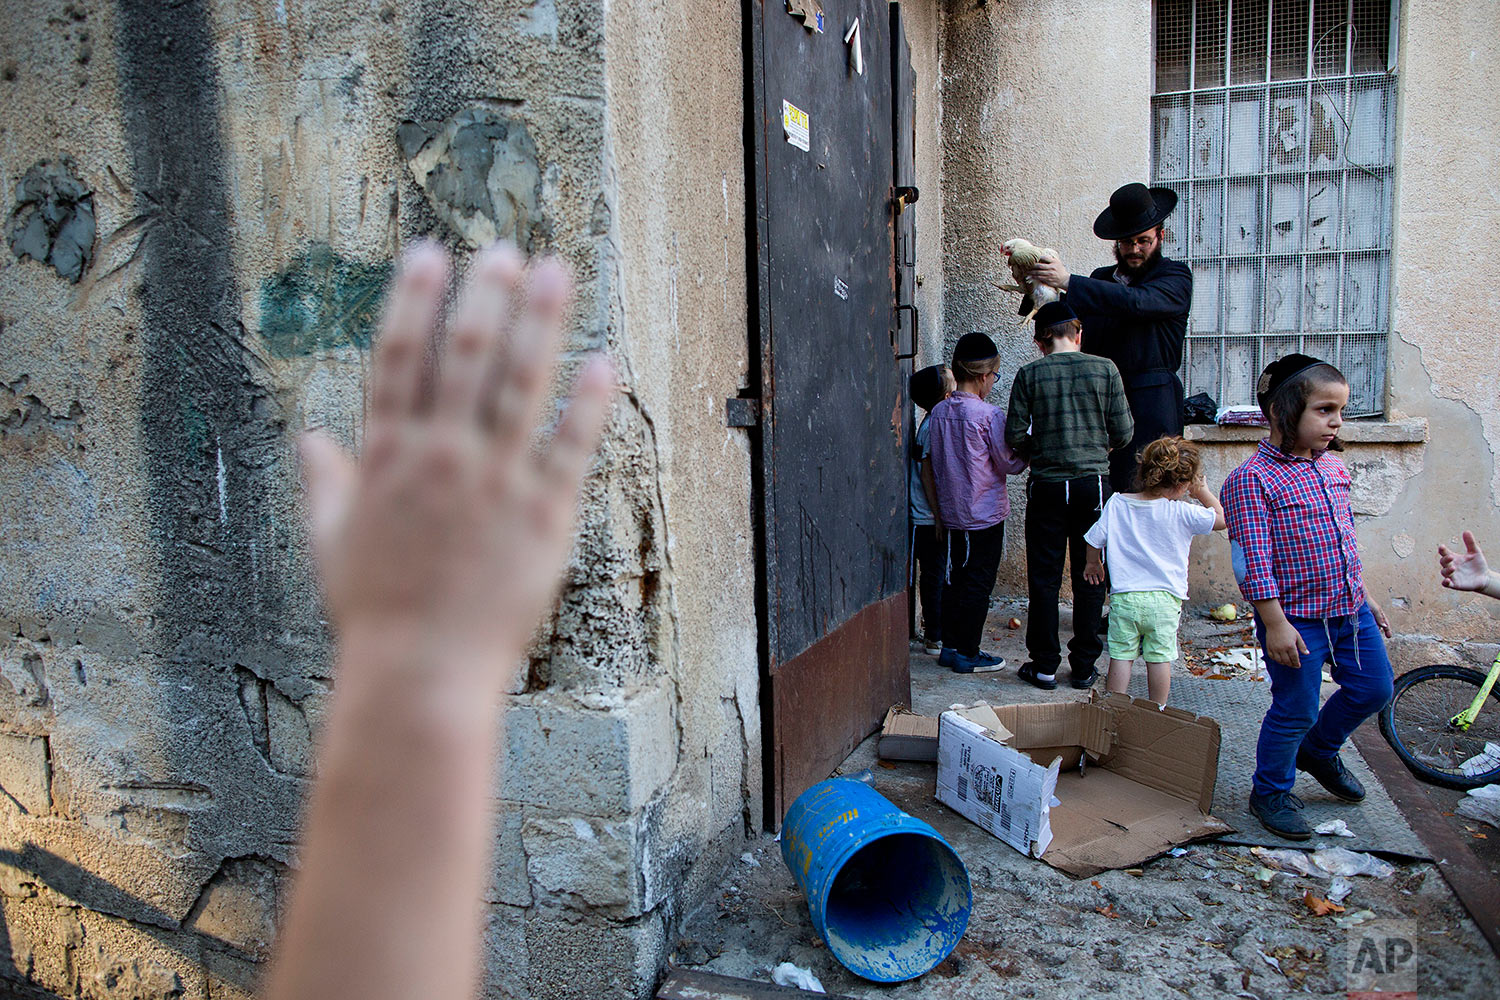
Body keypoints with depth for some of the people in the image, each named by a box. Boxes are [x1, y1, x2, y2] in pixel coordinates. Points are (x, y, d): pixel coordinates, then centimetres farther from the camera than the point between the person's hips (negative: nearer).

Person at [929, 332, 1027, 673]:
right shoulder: (989, 415, -17)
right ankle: (968, 654, 10)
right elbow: (1010, 464, -10)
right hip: (985, 514, -6)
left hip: (950, 513, 6)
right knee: (978, 584, 3)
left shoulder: (938, 412, 2)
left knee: (954, 578, 14)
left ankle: (950, 646, 22)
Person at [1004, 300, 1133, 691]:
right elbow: (1123, 433, -1)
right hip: (1093, 483, 1)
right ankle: (1084, 666, 16)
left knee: (1044, 578, 7)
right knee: (1090, 578, 9)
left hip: (1046, 485, 0)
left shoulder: (1029, 375, -3)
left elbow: (1015, 435, -5)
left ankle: (1044, 666, 13)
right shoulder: (1104, 369, -2)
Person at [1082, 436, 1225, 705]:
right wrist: (1203, 492, 12)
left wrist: (1093, 563, 22)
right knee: (1160, 658, 9)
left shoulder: (1116, 504, -3)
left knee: (1121, 656, 7)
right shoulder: (1182, 513, -10)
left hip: (1124, 597, 2)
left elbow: (1095, 539, 4)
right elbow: (1223, 518, 3)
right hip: (1164, 599, -2)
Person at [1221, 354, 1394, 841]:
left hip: (1349, 609, 8)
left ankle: (1318, 751, 44)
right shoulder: (1251, 479, -17)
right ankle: (1270, 792, 26)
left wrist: (1365, 597, 19)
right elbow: (1255, 561, -20)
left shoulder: (1332, 467, 7)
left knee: (1374, 688, 18)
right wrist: (1275, 624, -21)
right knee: (1295, 710, 3)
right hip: (1296, 617, -7)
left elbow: (1346, 541, 16)